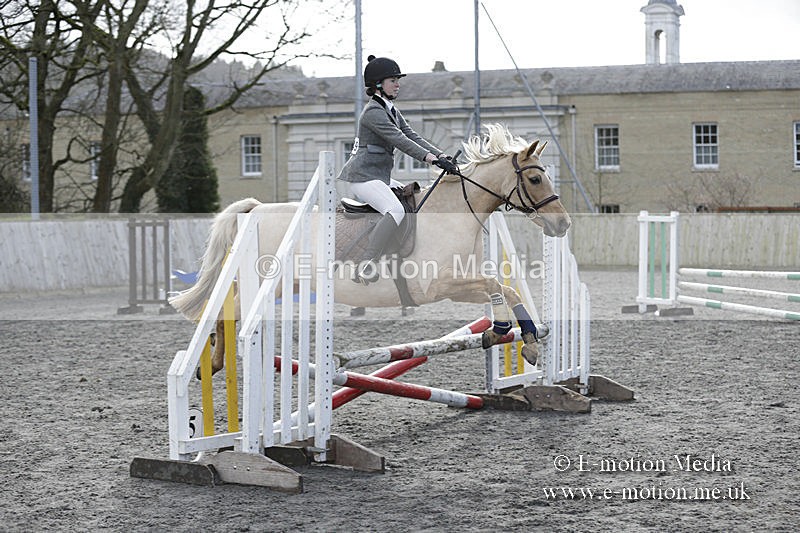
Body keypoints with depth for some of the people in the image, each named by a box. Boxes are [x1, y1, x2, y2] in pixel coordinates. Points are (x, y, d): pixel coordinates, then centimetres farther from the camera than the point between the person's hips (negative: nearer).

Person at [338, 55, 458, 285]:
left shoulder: (391, 110, 17)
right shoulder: (373, 112, -14)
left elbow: (413, 136, 11)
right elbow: (400, 141, -23)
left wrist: (442, 156, -3)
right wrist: (433, 159, -29)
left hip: (380, 177, 11)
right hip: (363, 176, -11)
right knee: (395, 209, -29)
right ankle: (366, 265, -35)